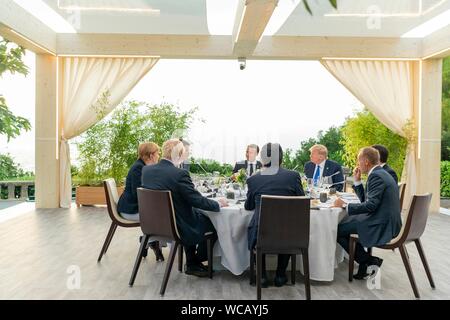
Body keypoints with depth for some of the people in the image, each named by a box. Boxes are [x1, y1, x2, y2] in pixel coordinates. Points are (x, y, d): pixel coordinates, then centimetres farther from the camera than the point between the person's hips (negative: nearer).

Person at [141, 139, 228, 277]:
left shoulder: (146, 170, -5)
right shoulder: (179, 174, -26)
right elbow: (198, 201, -21)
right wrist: (218, 203, -4)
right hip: (176, 228, -7)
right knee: (213, 222, 13)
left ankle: (191, 262, 33)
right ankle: (195, 264, 28)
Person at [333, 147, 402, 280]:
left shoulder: (376, 176, -17)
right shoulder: (380, 173, 15)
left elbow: (370, 205, -24)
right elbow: (365, 200, 18)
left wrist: (345, 205, -17)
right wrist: (357, 181, 11)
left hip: (382, 226, -11)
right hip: (387, 222, 11)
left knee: (337, 230, -8)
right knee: (345, 221, 17)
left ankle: (369, 261, 1)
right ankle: (366, 262, 15)